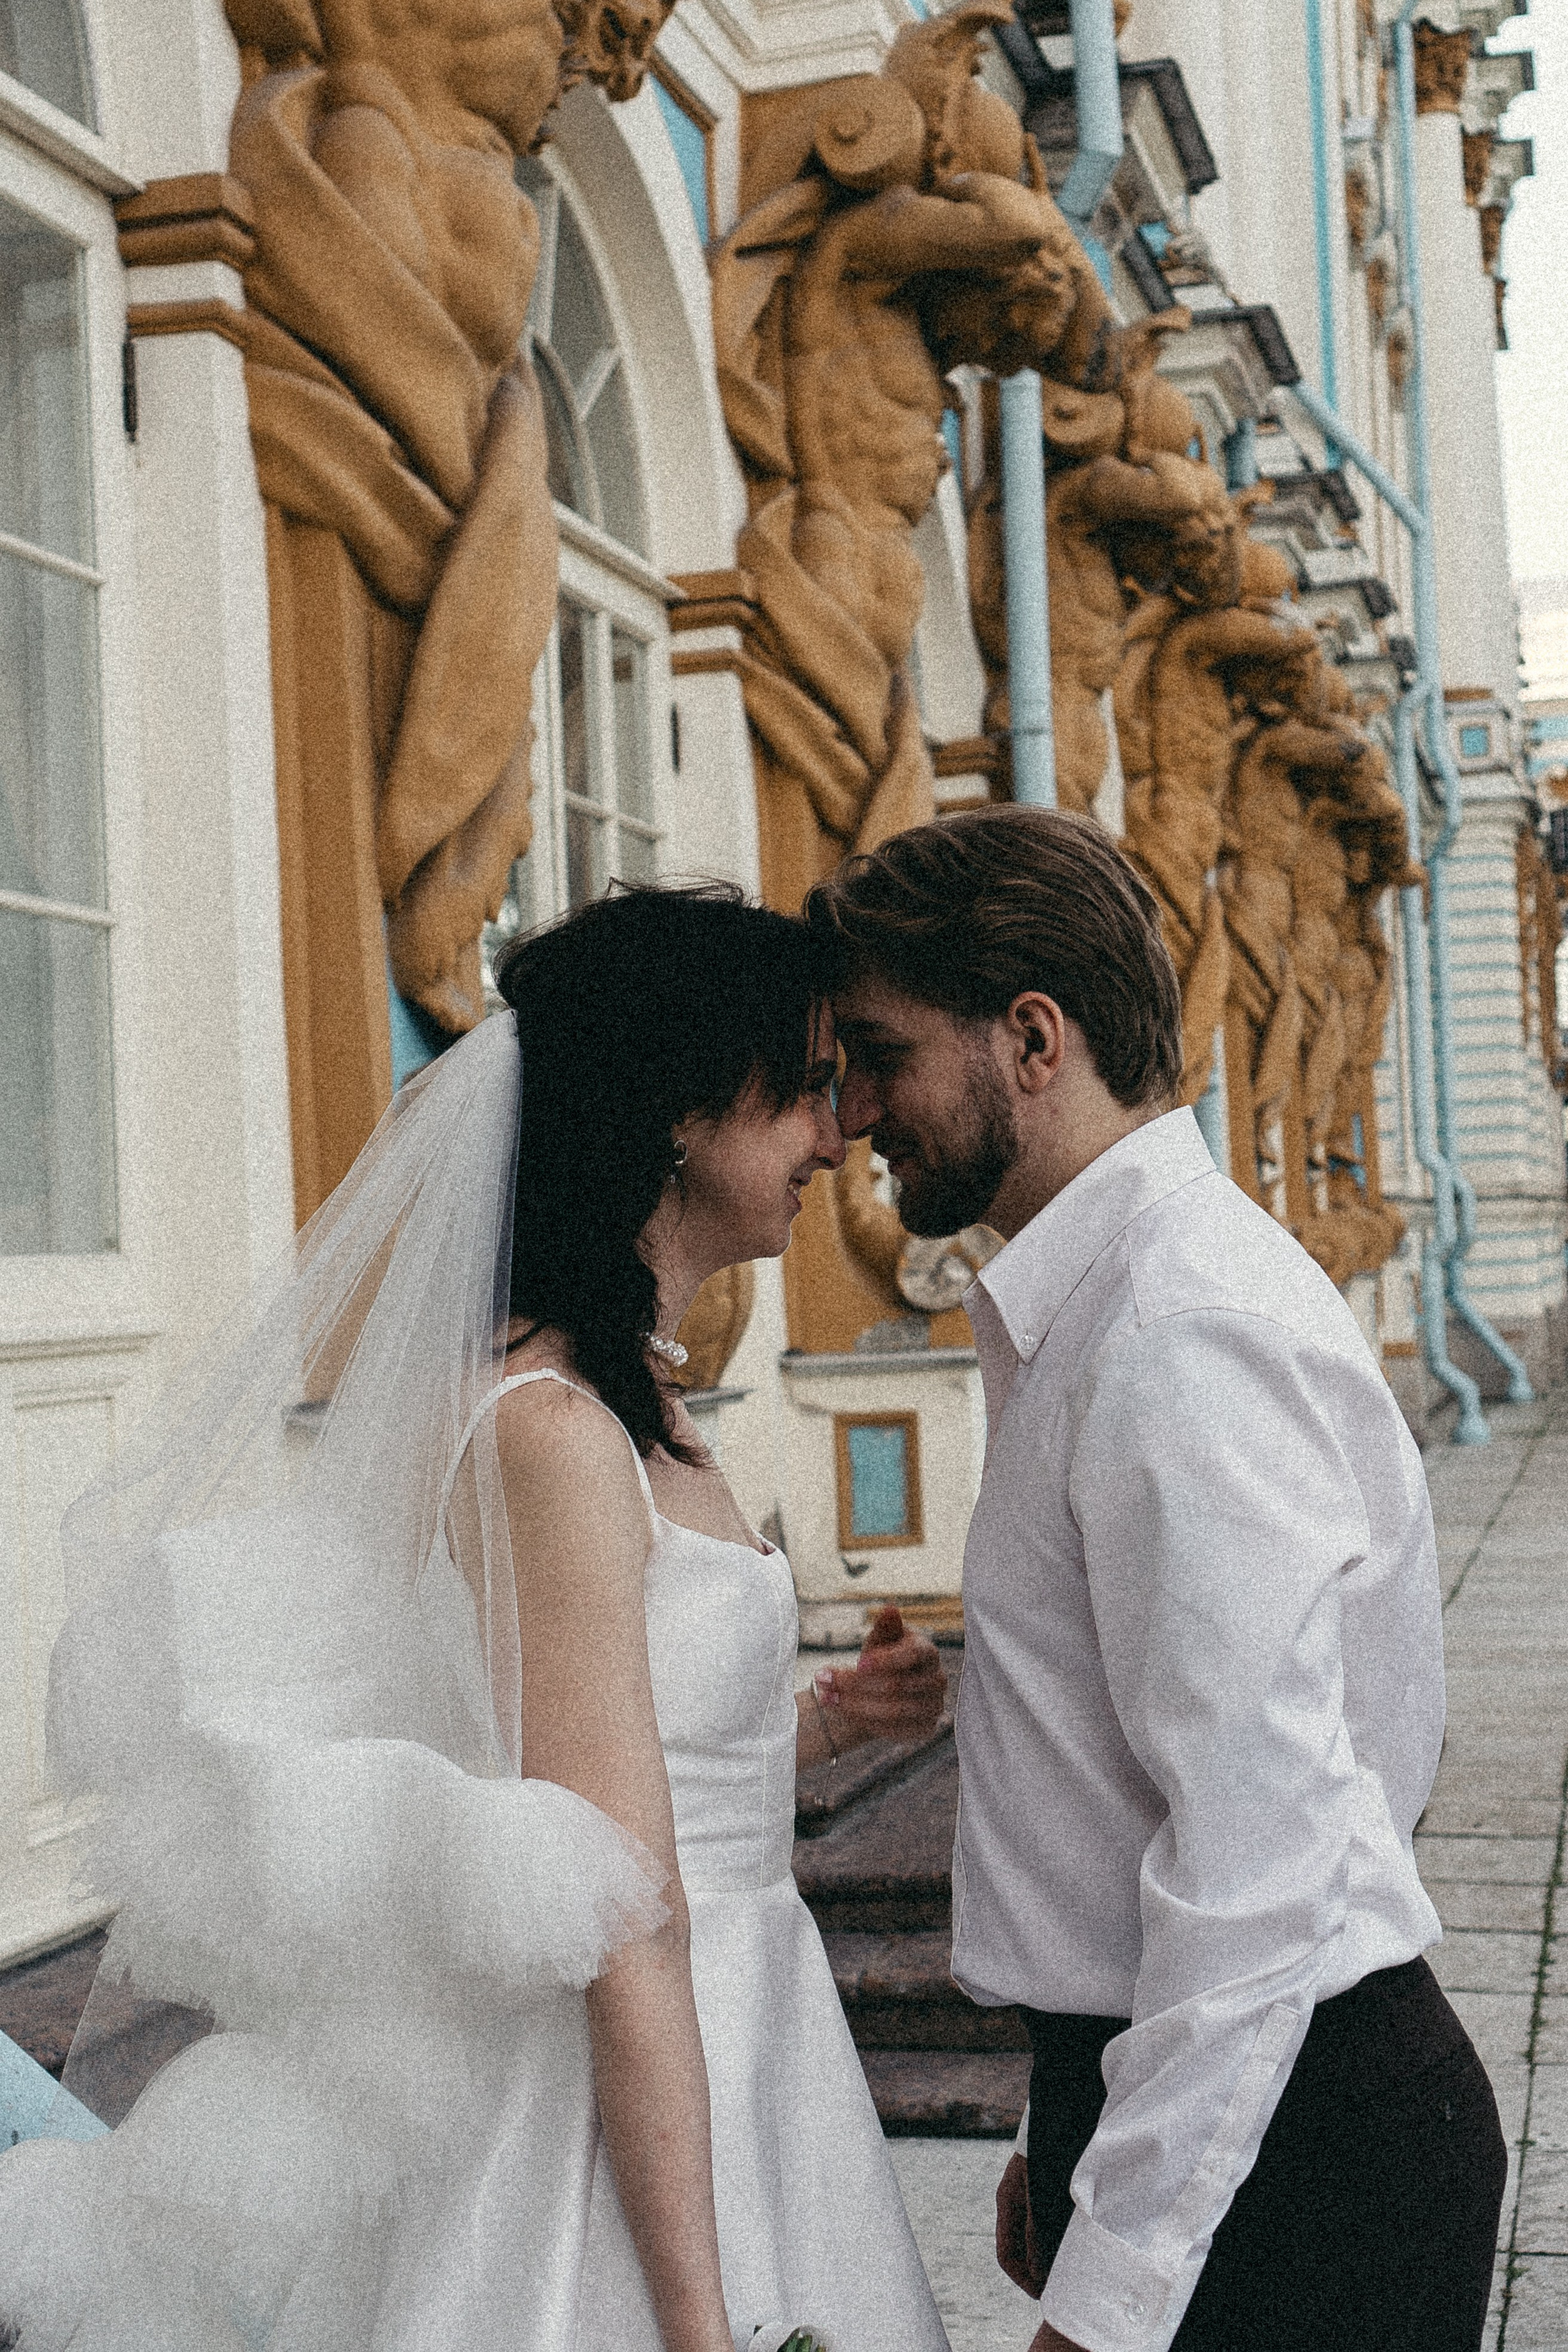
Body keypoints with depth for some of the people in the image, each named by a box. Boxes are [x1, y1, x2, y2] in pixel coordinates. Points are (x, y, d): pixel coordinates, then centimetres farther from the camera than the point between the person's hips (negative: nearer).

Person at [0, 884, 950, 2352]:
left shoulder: (624, 1407, 8)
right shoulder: (552, 1429, -22)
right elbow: (626, 1931, -24)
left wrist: (821, 1722, 5)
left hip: (721, 2060, 9)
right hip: (628, 2121, -9)